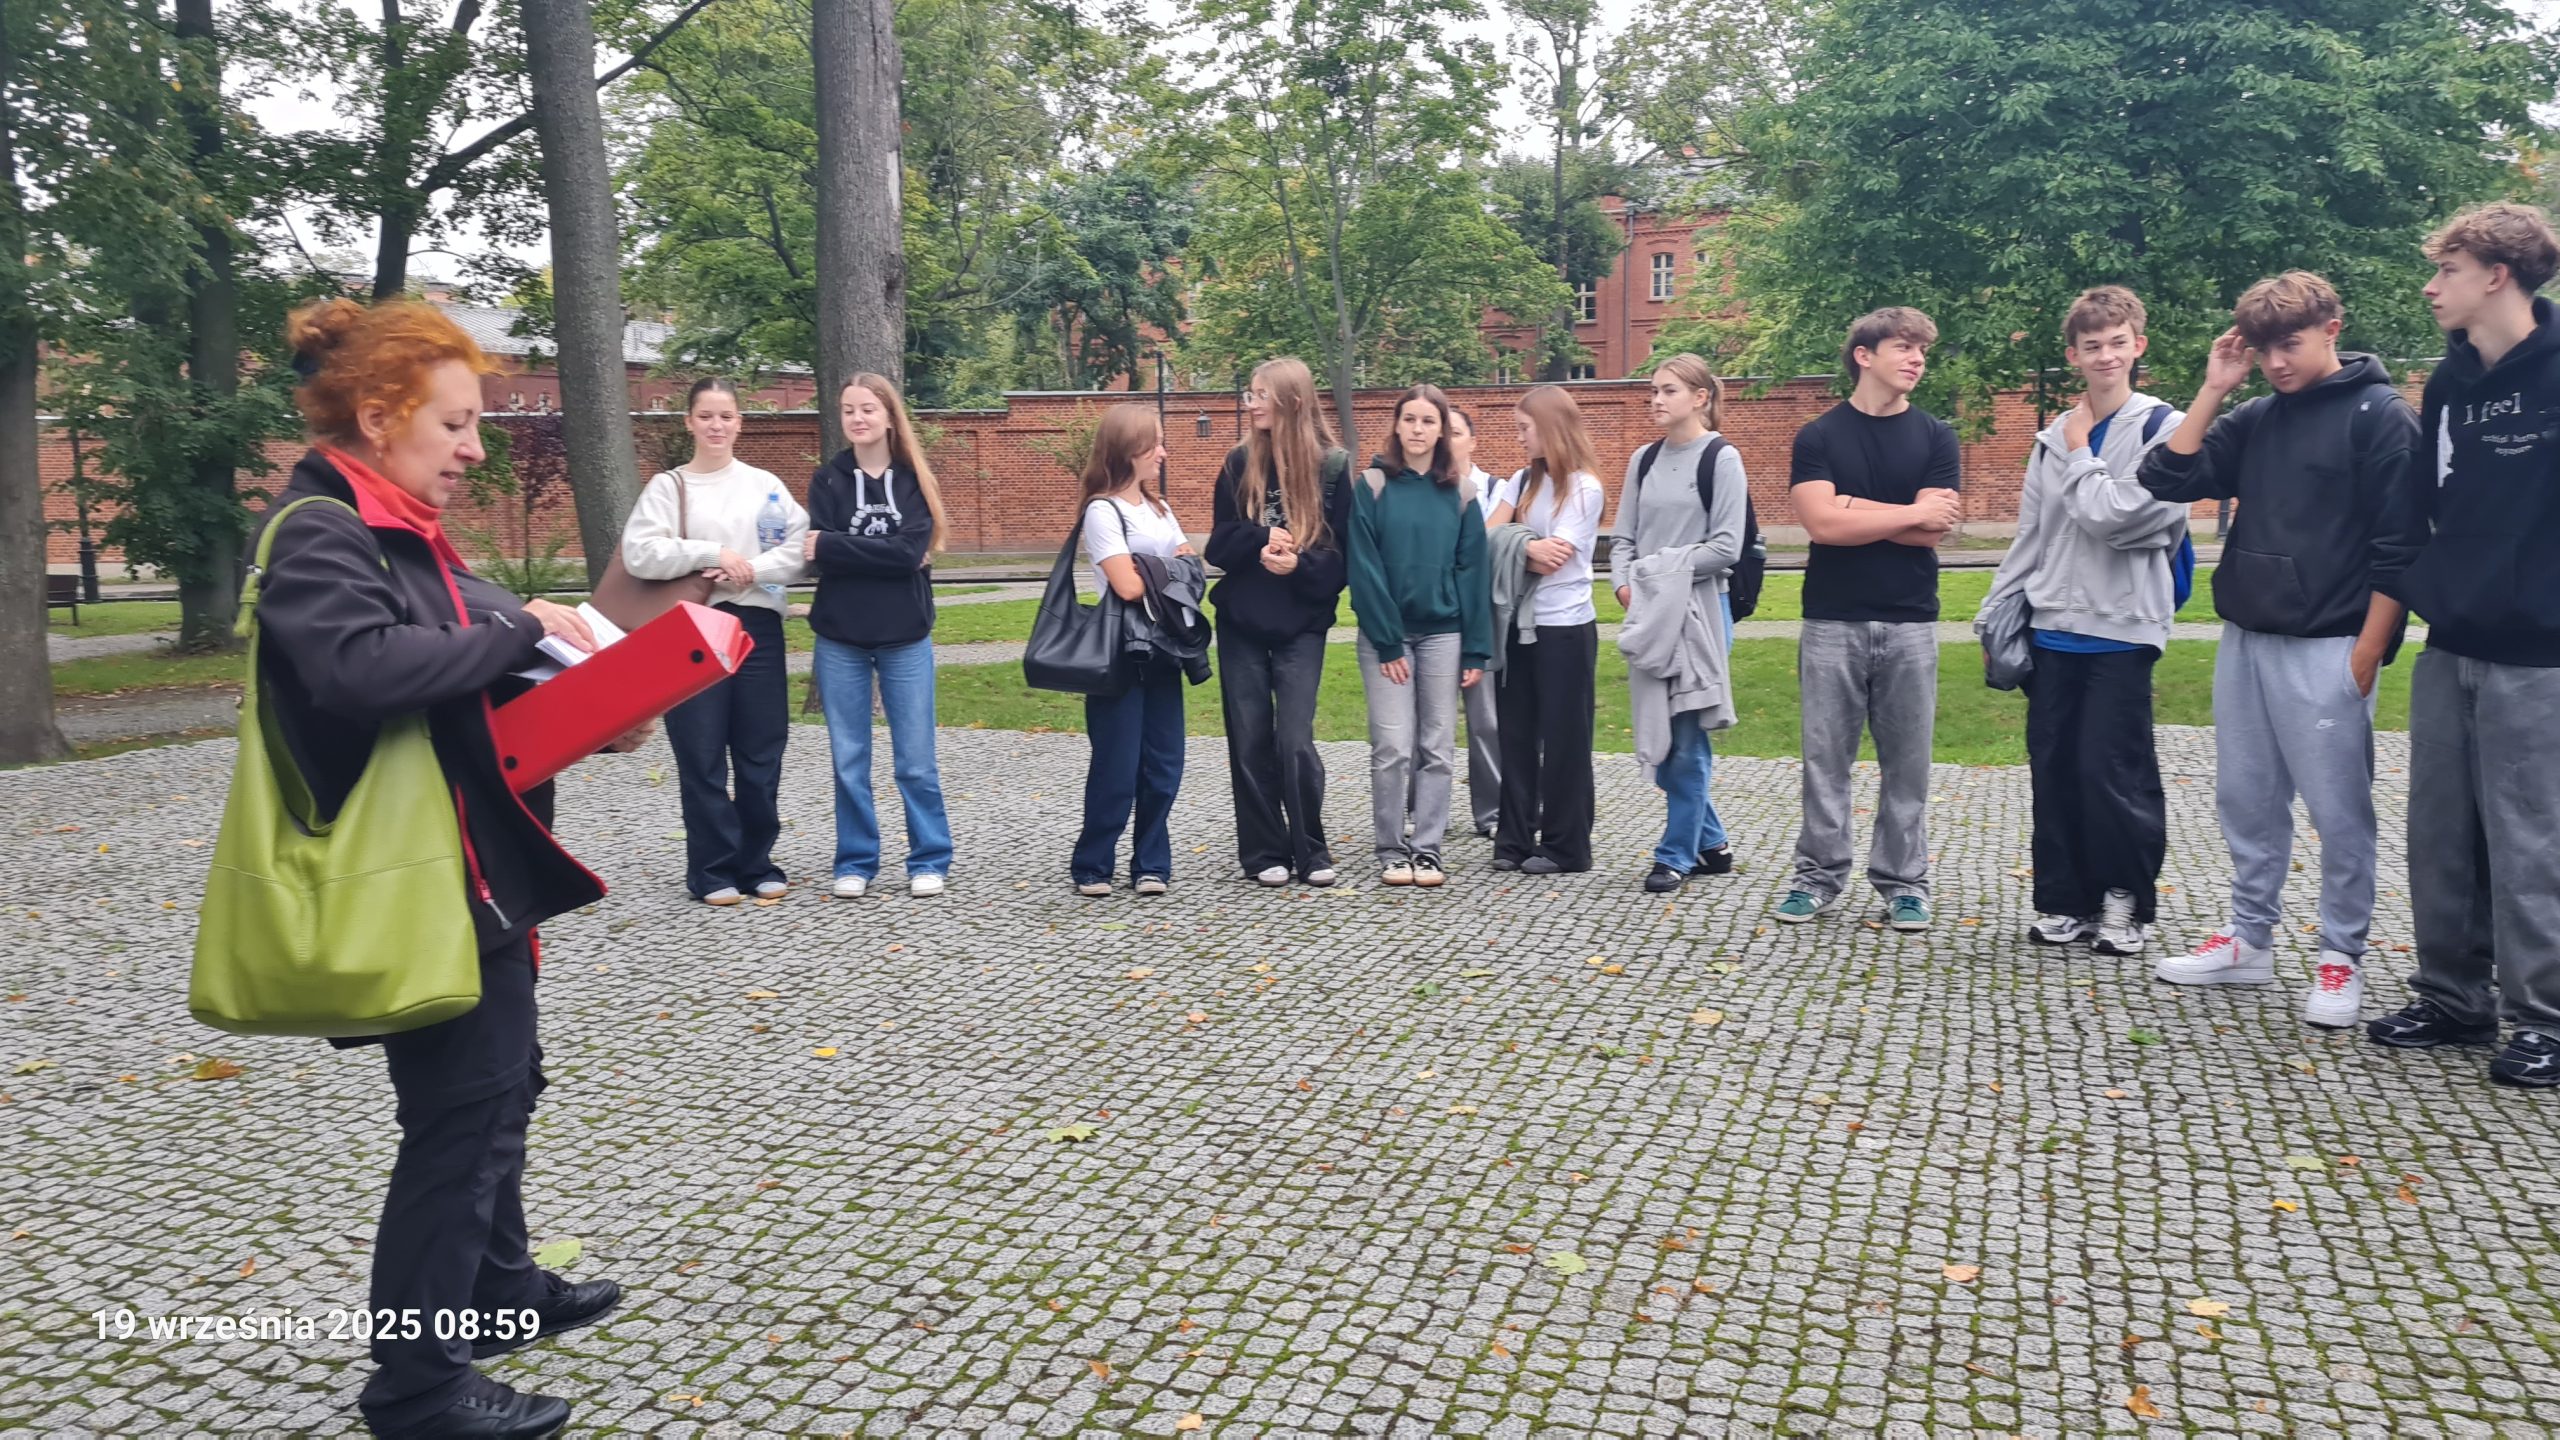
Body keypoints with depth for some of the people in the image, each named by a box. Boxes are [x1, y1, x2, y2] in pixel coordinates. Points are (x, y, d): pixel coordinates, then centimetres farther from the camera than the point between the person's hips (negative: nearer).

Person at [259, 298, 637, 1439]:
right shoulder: (319, 533, -16)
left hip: (476, 865, 10)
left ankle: (499, 1290, 40)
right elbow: (361, 665, -33)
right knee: (461, 1114, -3)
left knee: (500, 1084, 22)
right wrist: (521, 631, -23)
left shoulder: (397, 530, 14)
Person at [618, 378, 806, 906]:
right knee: (702, 758, 1)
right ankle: (713, 871, 10)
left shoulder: (765, 485, 9)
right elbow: (639, 554, -8)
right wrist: (712, 553, -14)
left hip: (757, 627, 1)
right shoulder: (667, 486, 5)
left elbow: (800, 548, -1)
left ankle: (757, 863, 17)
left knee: (761, 754, 5)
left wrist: (751, 571, -15)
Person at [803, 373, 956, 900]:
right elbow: (820, 556, -8)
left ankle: (930, 860, 14)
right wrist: (884, 554, -15)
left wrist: (835, 545, -13)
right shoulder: (827, 479, 4)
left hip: (905, 638, -1)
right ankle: (856, 862, 18)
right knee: (849, 759, 7)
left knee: (916, 759, 4)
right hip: (841, 640, 1)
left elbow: (910, 551, -13)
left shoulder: (914, 479, 2)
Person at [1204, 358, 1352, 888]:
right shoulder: (1239, 463, 3)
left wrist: (1299, 565, -20)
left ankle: (1310, 850, 8)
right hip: (1240, 623, 3)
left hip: (1301, 624, -3)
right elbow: (1219, 545, 2)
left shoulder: (1333, 465, -4)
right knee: (1250, 740, 5)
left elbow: (1343, 552, -3)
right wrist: (1261, 541, -17)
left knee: (1295, 740, -8)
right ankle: (1264, 852, 15)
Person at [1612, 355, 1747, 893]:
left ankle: (1676, 855, 7)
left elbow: (1726, 545, -11)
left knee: (1686, 738, -3)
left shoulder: (1721, 458, -5)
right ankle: (1713, 843, 24)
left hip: (1700, 610, -6)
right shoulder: (1644, 460, 13)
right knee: (1657, 739, 9)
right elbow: (1623, 536, 11)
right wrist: (1623, 582, -7)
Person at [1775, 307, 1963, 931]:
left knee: (1907, 758, 5)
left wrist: (1853, 509, -8)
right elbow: (1820, 522, -13)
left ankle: (1903, 881, 15)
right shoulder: (1819, 436, 1)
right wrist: (1909, 512, -8)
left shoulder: (1934, 437, 5)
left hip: (1910, 622, 1)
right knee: (1825, 756, 4)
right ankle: (1819, 873, 15)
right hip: (1832, 622, -1)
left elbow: (1934, 531, -7)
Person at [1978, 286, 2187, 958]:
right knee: (2053, 770, 8)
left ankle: (2126, 900, 12)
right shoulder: (2054, 437, 13)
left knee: (2113, 772, -3)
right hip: (2052, 630, 5)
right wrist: (1997, 615, 12)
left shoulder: (2161, 427, -4)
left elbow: (2113, 516, -16)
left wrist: (2080, 455, -3)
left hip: (2120, 629, -5)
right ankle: (2064, 899, 18)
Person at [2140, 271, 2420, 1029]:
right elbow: (2167, 481, 4)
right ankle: (2250, 938, 23)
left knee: (2337, 809, 0)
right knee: (2246, 800, 12)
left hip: (2326, 649, -6)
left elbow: (2399, 548, -9)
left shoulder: (2380, 414, -6)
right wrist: (2213, 390, 0)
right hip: (2244, 640, 6)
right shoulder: (2257, 418, 11)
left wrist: (2367, 654, -13)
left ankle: (2341, 958, 12)